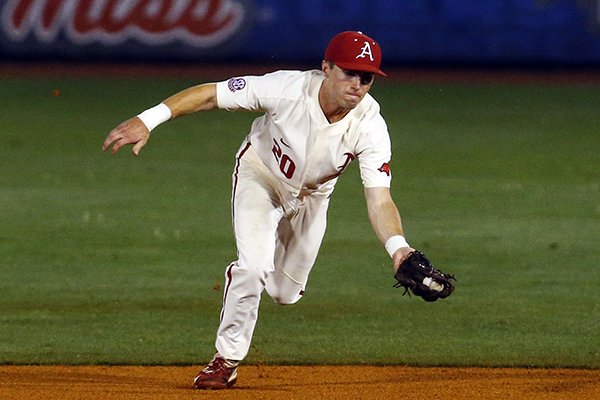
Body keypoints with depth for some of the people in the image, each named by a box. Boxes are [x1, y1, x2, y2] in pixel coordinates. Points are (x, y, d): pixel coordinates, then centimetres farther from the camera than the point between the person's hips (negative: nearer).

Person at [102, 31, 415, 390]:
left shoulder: (370, 126, -32)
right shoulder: (287, 88, -36)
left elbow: (379, 199, -37)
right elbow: (210, 94, -29)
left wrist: (398, 248, -55)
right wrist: (148, 120, -38)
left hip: (311, 195, 3)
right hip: (260, 175, -3)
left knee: (285, 293, 10)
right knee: (254, 267, -22)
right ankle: (228, 359, -3)